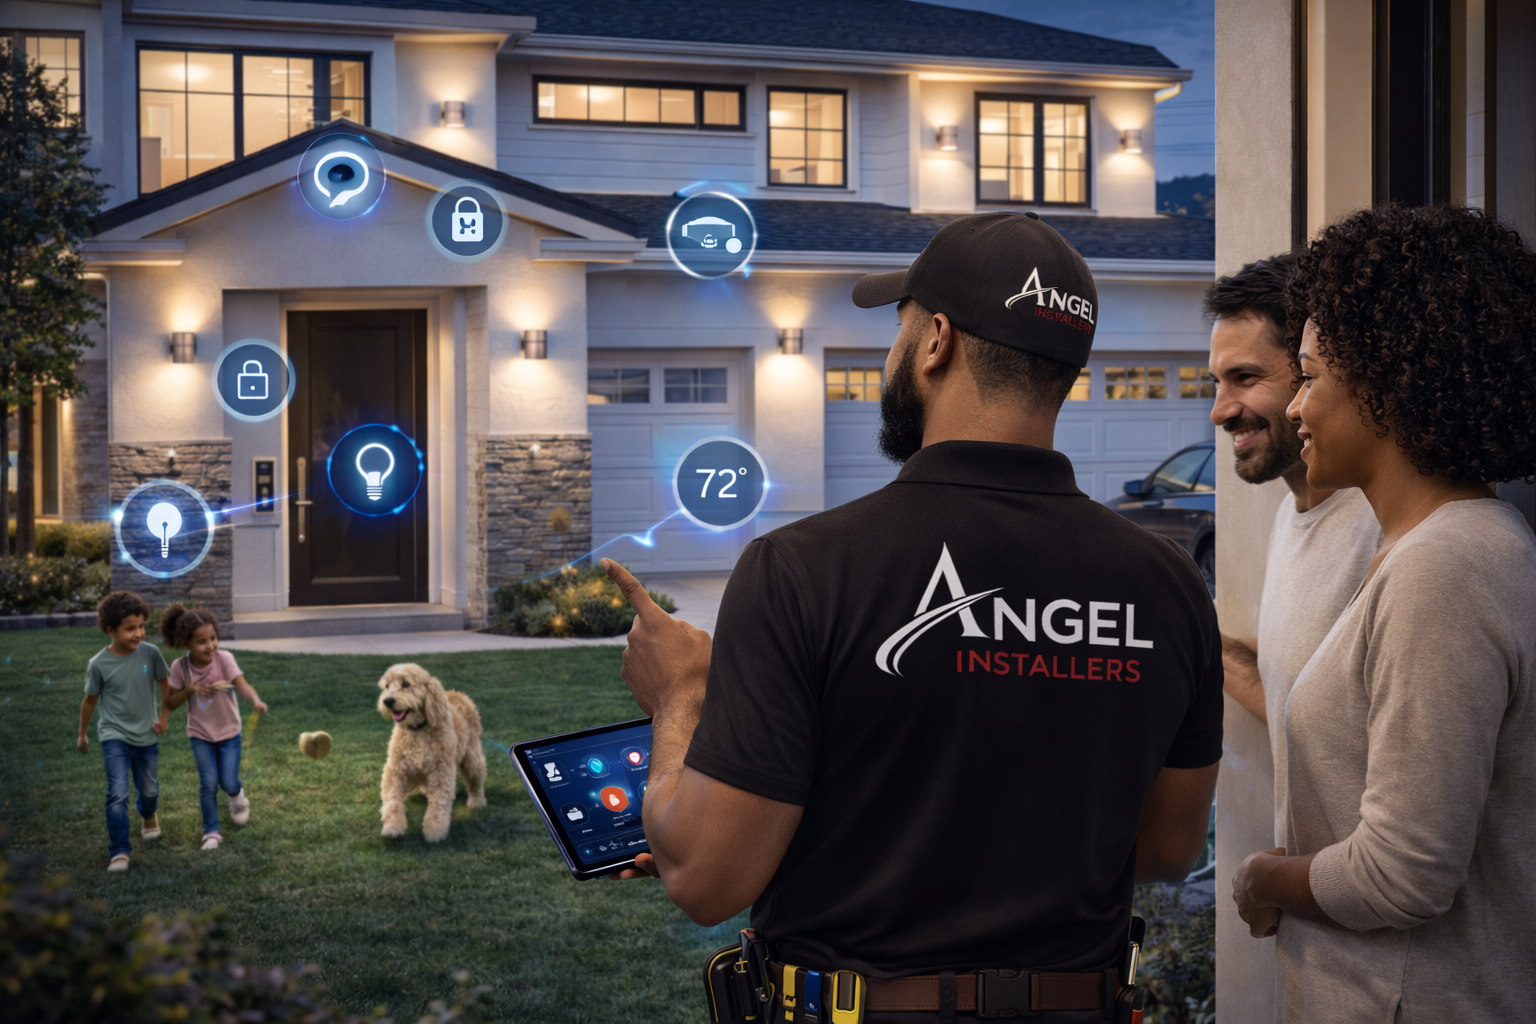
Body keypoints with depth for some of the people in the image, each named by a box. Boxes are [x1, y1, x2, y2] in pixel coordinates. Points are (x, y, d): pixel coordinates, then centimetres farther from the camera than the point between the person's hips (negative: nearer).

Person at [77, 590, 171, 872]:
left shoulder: (150, 653, -11)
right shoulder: (99, 664, -15)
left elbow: (164, 684, 6)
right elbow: (90, 700, -1)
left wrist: (163, 717, 1)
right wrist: (82, 735, 10)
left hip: (147, 736, 3)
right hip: (114, 736, -3)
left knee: (149, 789, 18)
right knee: (118, 794, -15)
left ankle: (149, 816, 52)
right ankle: (119, 852, -7)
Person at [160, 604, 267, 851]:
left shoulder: (224, 659, -20)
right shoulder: (180, 667, -16)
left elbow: (242, 686, -31)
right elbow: (170, 704, -6)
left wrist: (256, 701, -52)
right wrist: (189, 690, -25)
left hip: (228, 731, 0)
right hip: (200, 733, 1)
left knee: (228, 782, 0)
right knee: (208, 783, -5)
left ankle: (237, 796, 37)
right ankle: (211, 832, 12)